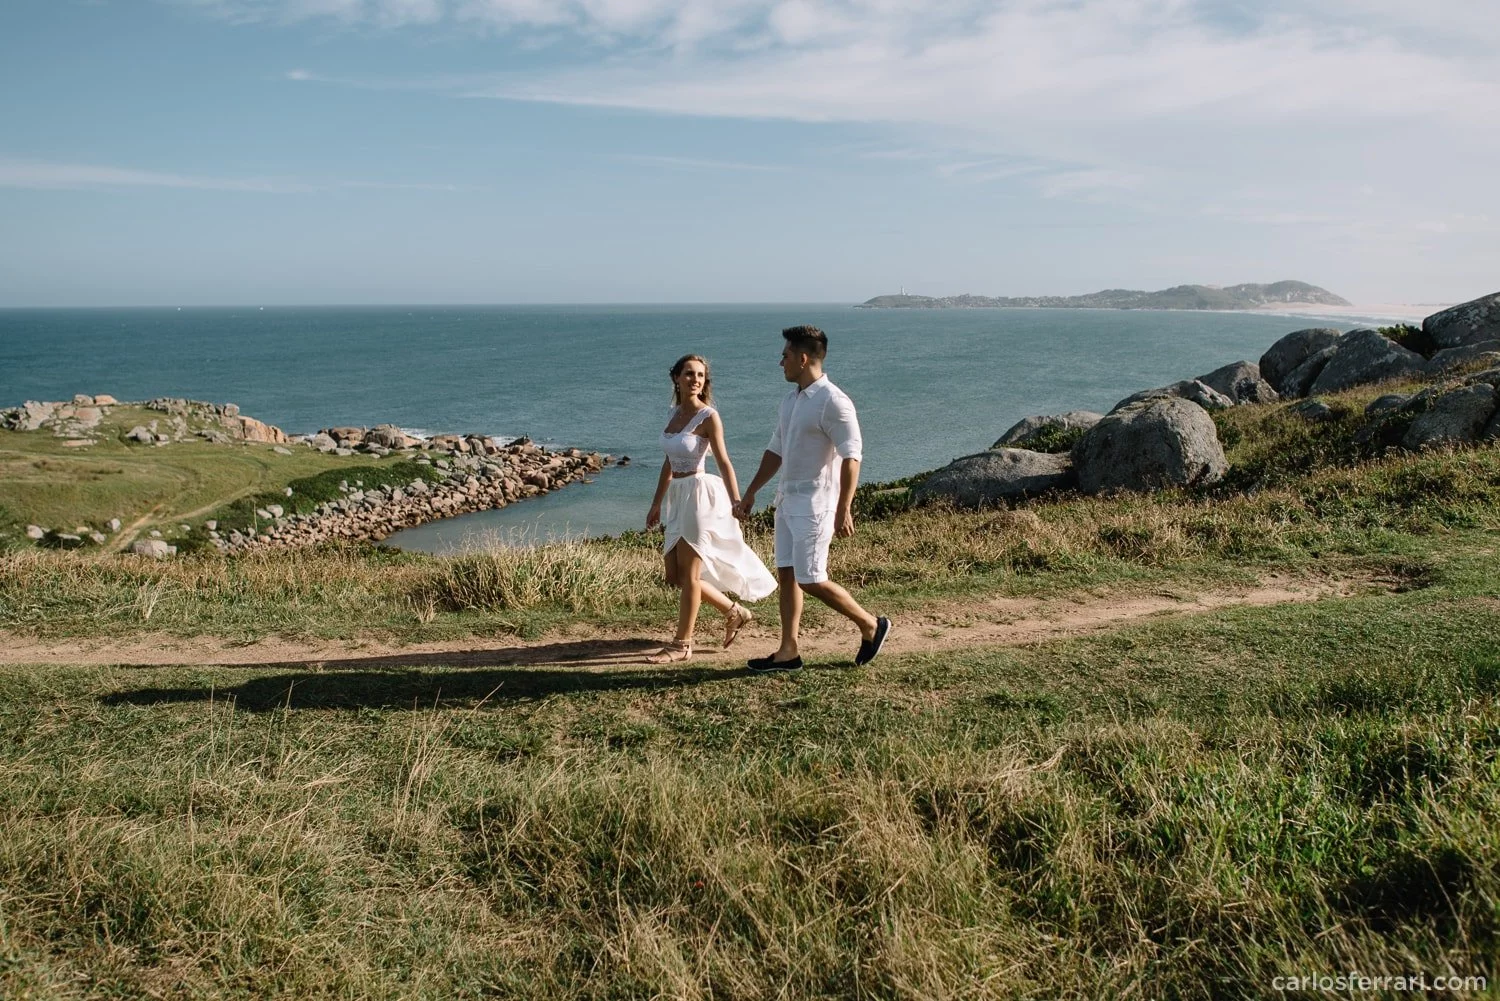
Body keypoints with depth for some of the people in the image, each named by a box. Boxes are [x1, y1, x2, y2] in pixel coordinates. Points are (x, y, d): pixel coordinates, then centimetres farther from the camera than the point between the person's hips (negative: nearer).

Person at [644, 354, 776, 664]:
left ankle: (682, 645, 9)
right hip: (678, 497, 8)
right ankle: (734, 612, 26)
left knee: (688, 574, -3)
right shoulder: (674, 413, 11)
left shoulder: (708, 416, -10)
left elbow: (723, 462, -15)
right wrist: (656, 504, 20)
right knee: (674, 575, 10)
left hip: (700, 494, -8)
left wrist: (736, 504, -25)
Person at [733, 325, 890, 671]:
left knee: (811, 580, -6)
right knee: (786, 575, 9)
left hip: (814, 504, -9)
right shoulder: (790, 399, 12)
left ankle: (871, 626, 12)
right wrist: (750, 494, 21)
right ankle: (788, 651, 16)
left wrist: (843, 509, -24)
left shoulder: (833, 402, -16)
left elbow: (851, 458, -20)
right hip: (787, 500, 9)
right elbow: (776, 451, 19)